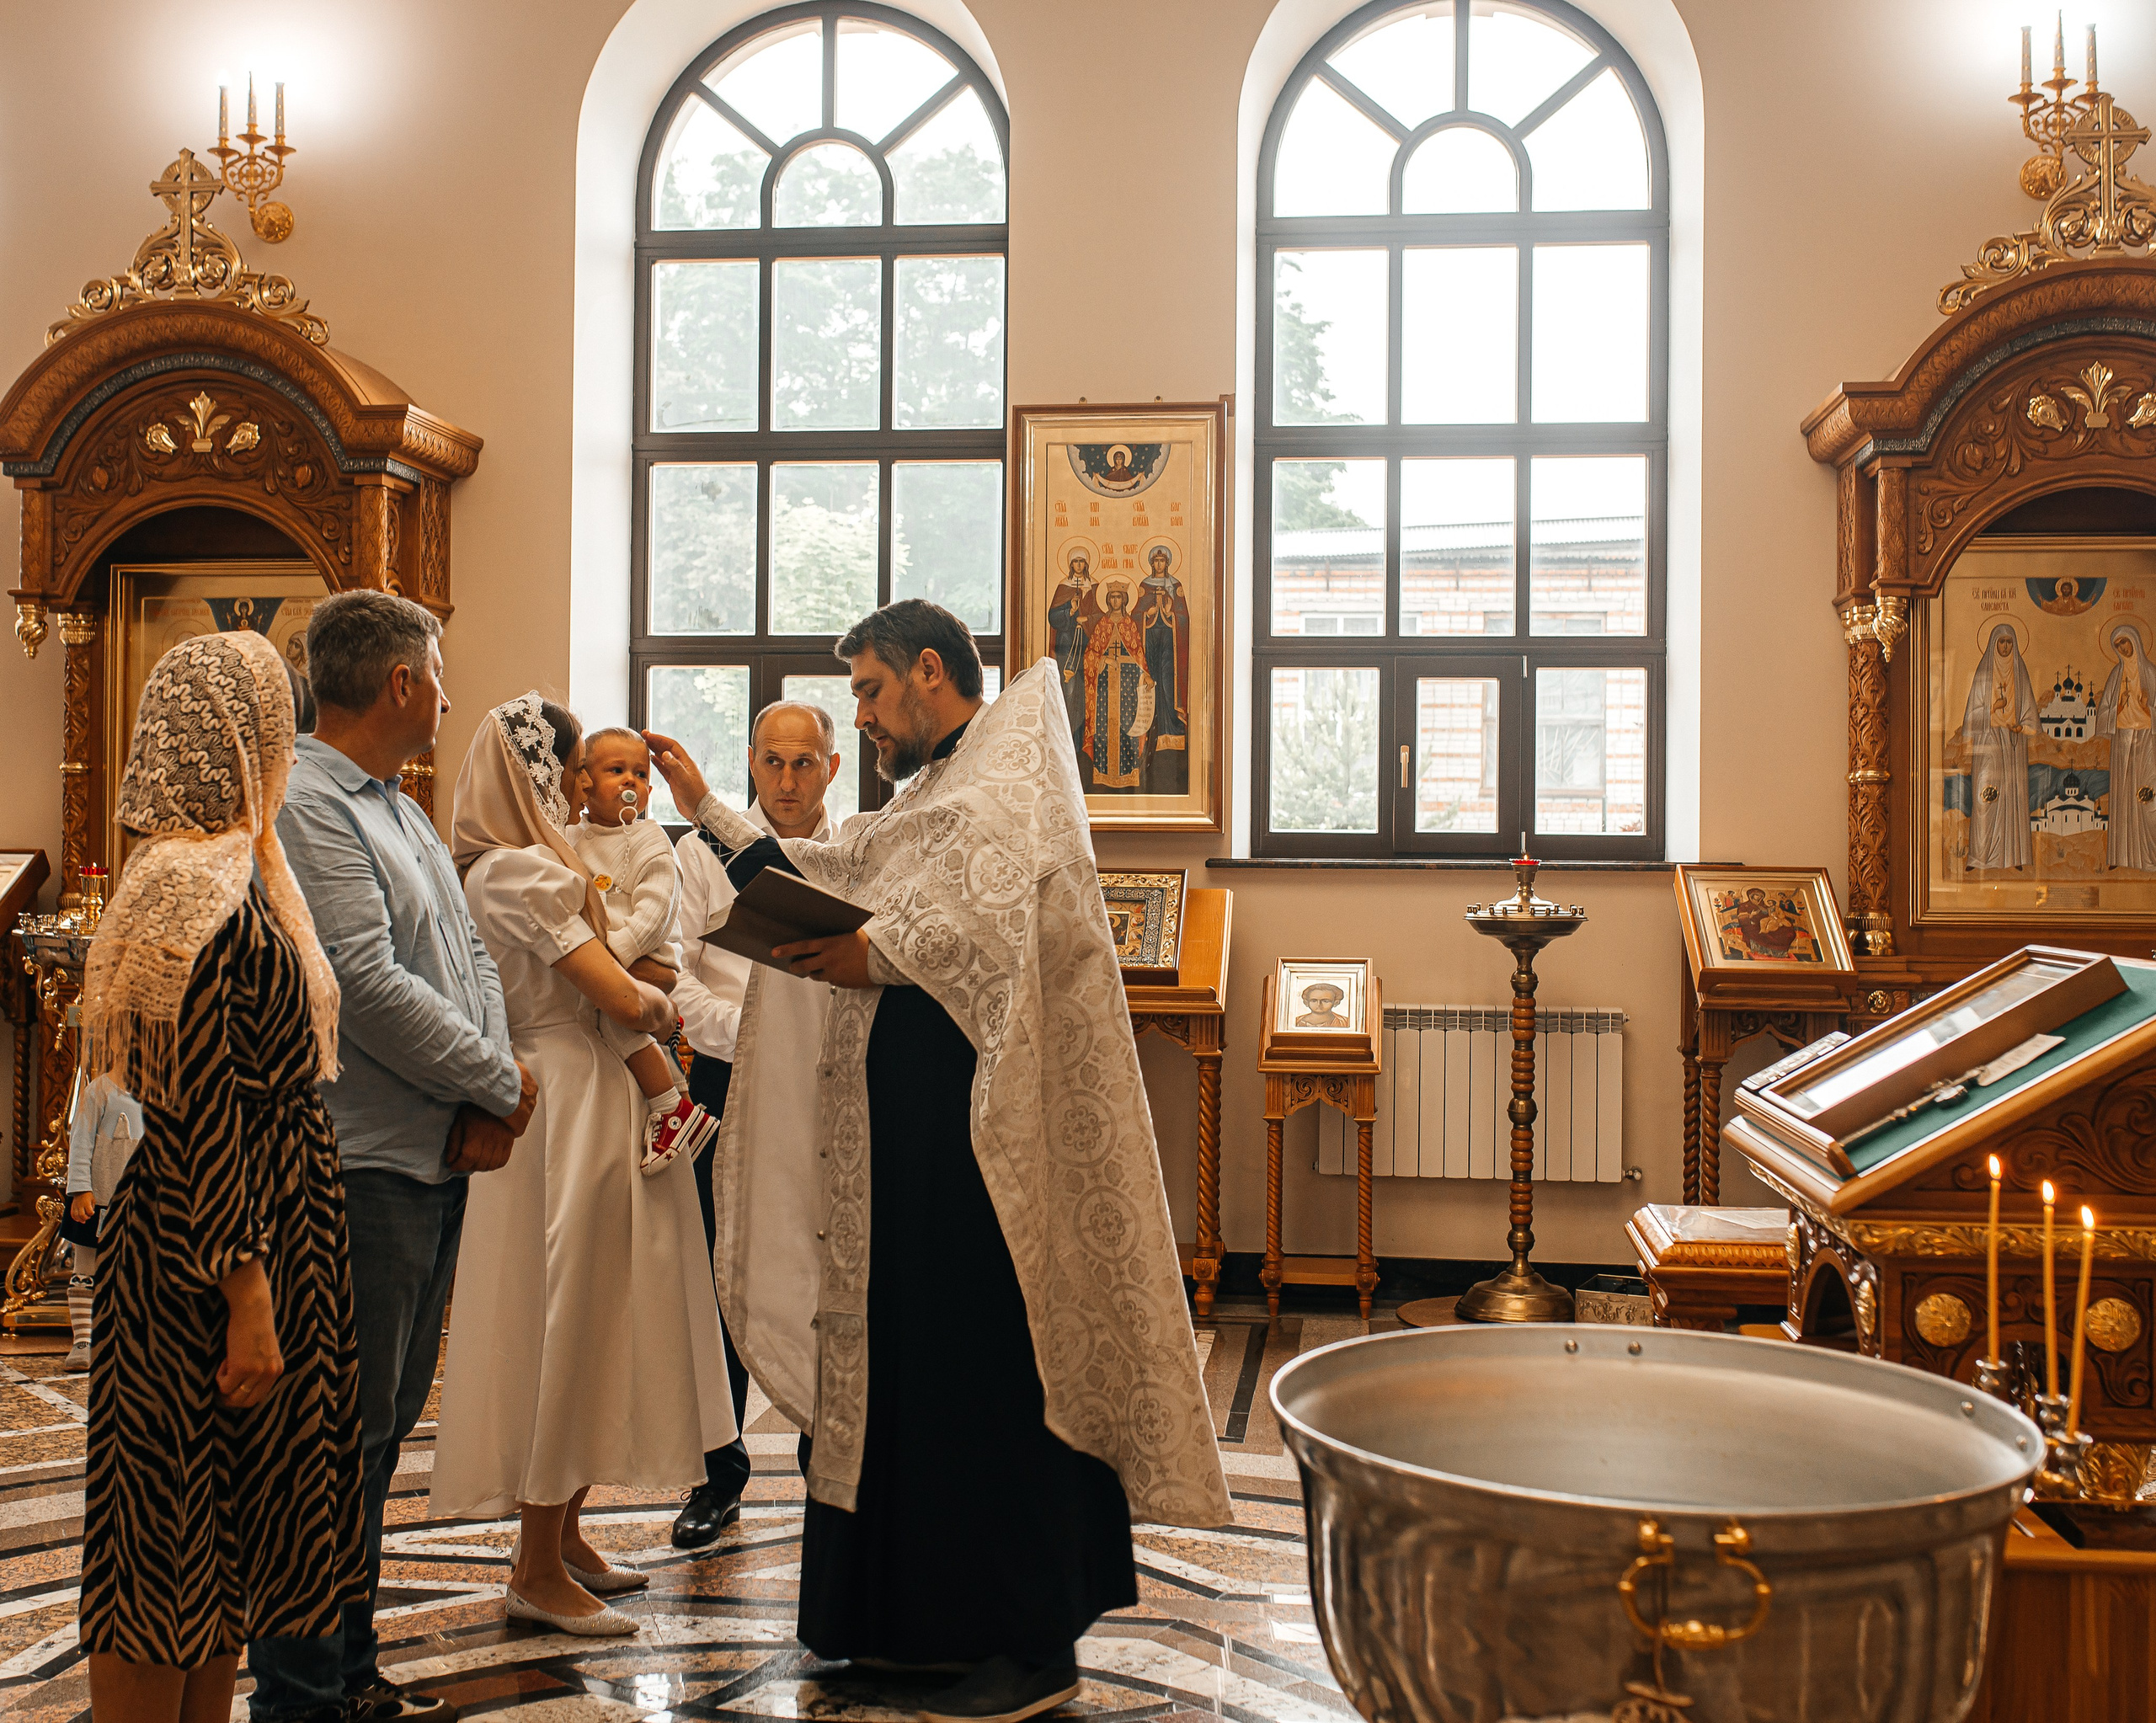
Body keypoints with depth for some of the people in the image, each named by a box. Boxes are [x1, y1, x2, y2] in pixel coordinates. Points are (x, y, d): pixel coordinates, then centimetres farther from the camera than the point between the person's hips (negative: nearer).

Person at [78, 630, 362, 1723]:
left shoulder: (229, 875, 11)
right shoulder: (199, 894, -19)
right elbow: (199, 1119, -22)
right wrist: (247, 1297, -21)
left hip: (263, 1232, 10)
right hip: (203, 1263, -10)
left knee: (223, 1539, 18)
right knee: (168, 1558, 3)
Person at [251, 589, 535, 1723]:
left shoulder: (401, 812, 18)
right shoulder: (307, 806, -14)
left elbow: (470, 960, 14)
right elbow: (365, 985, -22)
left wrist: (488, 1093, -3)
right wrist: (500, 1085, -11)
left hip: (434, 1162, 10)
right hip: (358, 1168, -10)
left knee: (385, 1419, 16)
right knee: (341, 1429, -4)